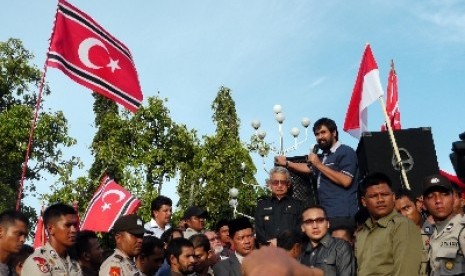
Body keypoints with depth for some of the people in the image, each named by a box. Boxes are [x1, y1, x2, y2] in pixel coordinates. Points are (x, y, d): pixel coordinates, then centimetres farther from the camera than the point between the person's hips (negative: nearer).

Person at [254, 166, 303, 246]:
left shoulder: (297, 204, 18)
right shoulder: (262, 204, 21)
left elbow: (301, 228, 6)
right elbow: (259, 230, 11)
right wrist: (271, 242, -7)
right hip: (268, 247, 0)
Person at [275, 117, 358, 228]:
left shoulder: (346, 152, -6)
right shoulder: (324, 156, 19)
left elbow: (345, 181, -19)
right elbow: (309, 168, 37)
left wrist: (319, 164, -13)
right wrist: (287, 163, 31)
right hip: (325, 214, 8)